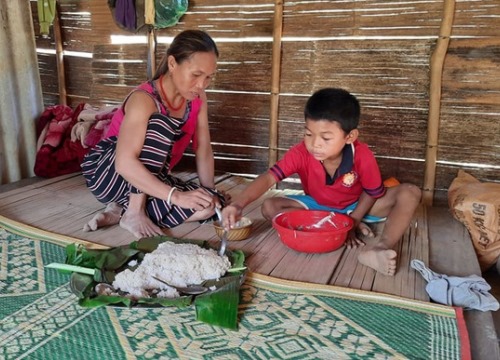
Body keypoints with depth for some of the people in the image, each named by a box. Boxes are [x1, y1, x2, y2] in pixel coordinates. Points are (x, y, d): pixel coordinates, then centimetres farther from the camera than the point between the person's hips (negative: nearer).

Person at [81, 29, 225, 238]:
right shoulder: (144, 99, -27)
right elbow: (125, 163, -37)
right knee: (160, 125, -32)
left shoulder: (197, 98, -6)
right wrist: (176, 195, -42)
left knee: (209, 206, -18)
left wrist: (211, 194, -15)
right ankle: (134, 212, -23)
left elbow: (204, 150, -5)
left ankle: (122, 210, -9)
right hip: (109, 174, -6)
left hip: (149, 179, 7)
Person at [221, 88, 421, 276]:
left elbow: (372, 193, -13)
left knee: (409, 194, -25)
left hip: (355, 206, -1)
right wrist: (239, 204, -53)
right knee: (270, 207, -24)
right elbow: (268, 178, -37)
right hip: (317, 206, 1)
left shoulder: (362, 156, -30)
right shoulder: (301, 153, -28)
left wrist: (353, 221, -21)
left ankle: (380, 249, -44)